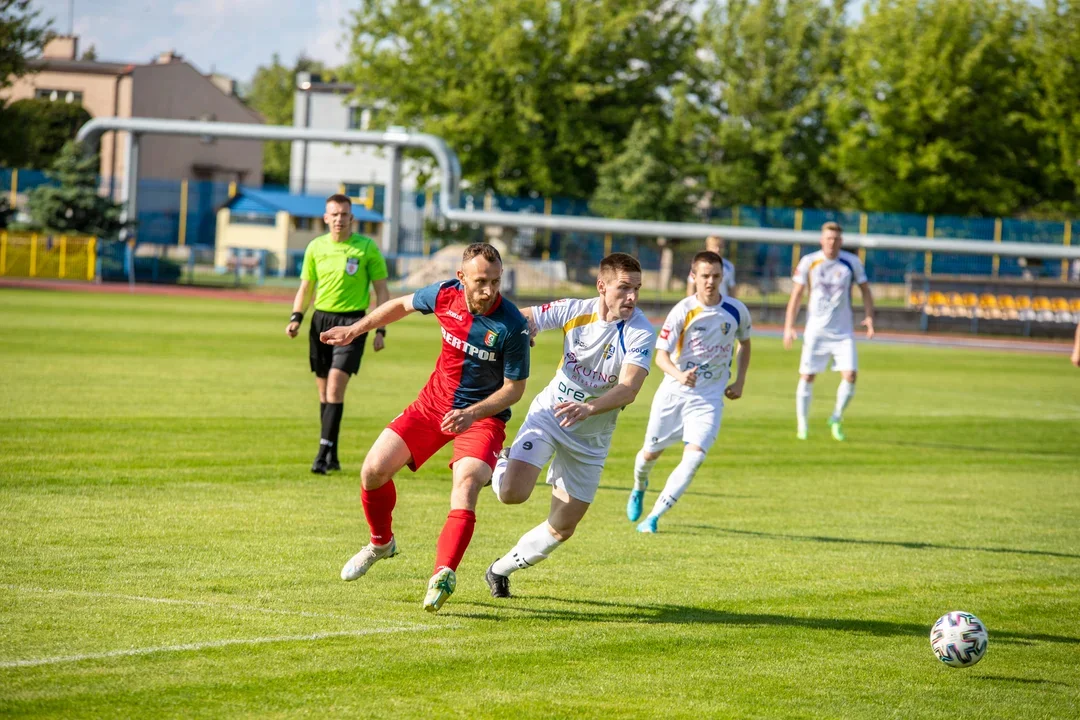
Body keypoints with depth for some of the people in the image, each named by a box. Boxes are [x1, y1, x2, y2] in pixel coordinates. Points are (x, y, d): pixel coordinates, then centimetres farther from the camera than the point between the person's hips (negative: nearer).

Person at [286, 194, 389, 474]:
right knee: (324, 391, 7)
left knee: (335, 386, -17)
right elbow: (306, 286, 17)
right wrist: (296, 317, 1)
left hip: (352, 322, -4)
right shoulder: (316, 247, 7)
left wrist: (380, 330, -5)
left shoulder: (367, 248, -3)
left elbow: (381, 290, 2)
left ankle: (324, 451, -17)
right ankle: (332, 457, 16)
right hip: (321, 320, 4)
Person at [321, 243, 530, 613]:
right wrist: (355, 329, 11)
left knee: (466, 485, -30)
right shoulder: (445, 294, -13)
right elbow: (403, 305, 11)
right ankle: (381, 542, 23)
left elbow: (514, 387, -15)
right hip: (433, 403, 4)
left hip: (483, 415, -4)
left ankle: (443, 575, -35)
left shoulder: (512, 326, -24)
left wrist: (472, 413, -28)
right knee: (374, 470, -4)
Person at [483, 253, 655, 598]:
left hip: (590, 437, 1)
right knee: (513, 492, -23)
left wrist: (589, 408, -51)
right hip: (549, 414, -1)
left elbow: (629, 388, -34)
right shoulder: (574, 311, -13)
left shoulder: (640, 332, -21)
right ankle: (498, 464, 14)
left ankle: (501, 569, 32)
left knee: (563, 528, 7)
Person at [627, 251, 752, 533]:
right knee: (651, 452, 12)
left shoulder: (736, 311, -4)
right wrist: (679, 375, -37)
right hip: (673, 393, -1)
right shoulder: (683, 311, -13)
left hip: (710, 397, 1)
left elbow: (744, 343, 17)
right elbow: (661, 355, -17)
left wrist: (740, 381, 8)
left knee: (694, 456, -20)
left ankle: (654, 516, -13)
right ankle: (639, 488, 49)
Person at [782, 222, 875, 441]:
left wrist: (869, 317, -5)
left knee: (850, 375, -12)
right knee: (807, 376, 1)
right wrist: (789, 326, -1)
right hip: (816, 330, 0)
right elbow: (796, 295, 3)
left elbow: (865, 291, 10)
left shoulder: (852, 263, -1)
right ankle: (802, 425, 16)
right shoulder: (809, 262, -2)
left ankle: (836, 419, 10)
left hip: (843, 331, 0)